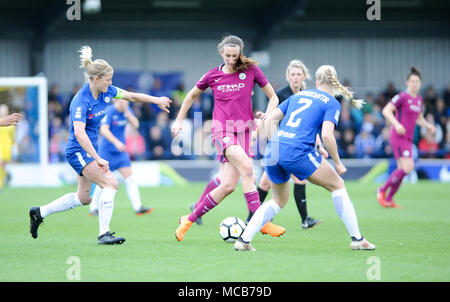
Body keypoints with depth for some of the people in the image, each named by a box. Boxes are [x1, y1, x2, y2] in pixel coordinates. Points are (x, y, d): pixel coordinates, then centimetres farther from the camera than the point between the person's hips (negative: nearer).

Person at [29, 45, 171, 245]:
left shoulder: (107, 92, -1)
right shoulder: (81, 101, -25)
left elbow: (131, 96, 15)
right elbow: (79, 133, -35)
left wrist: (157, 100, 14)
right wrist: (98, 159, -39)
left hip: (89, 150, 9)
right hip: (78, 151, -9)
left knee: (83, 198, 17)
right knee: (111, 184, -20)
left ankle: (39, 213, 30)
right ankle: (103, 234, -18)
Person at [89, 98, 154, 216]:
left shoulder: (126, 110, 4)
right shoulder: (109, 112, -16)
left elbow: (135, 125, -4)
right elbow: (104, 130, -25)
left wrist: (127, 112, -15)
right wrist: (116, 142, -35)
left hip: (120, 150, 6)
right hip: (107, 150, -6)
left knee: (129, 178, -5)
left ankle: (138, 208, -10)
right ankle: (93, 208, 17)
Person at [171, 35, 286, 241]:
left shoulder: (251, 71, 2)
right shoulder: (213, 75, 4)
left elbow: (273, 97, 9)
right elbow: (192, 95, 22)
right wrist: (179, 120, 22)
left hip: (243, 131, 2)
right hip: (221, 130, -2)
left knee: (228, 186, -7)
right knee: (246, 166, -28)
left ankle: (190, 220, 11)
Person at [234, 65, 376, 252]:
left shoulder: (297, 96, 24)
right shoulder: (332, 103, 7)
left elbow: (269, 120, 19)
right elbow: (327, 135, -7)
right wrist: (337, 163, 3)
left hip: (272, 151, 5)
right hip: (297, 152, -5)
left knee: (278, 200, 25)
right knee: (337, 185, 13)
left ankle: (244, 240, 12)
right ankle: (357, 239, 10)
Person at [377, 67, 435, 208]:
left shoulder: (419, 99, 14)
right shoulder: (402, 97, -10)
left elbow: (419, 119, 25)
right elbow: (386, 110, -16)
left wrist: (428, 125, 6)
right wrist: (396, 124, -29)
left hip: (408, 139, 8)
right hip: (398, 137, -8)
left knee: (402, 170, 8)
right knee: (408, 168, -17)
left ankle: (388, 199, 17)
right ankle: (382, 190, -4)